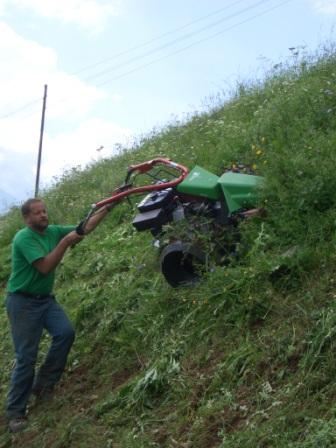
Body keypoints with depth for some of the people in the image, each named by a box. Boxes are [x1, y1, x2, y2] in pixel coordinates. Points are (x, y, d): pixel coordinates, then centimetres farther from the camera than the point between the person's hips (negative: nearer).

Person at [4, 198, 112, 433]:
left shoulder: (53, 231, 2)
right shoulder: (24, 238, -18)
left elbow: (86, 227, 4)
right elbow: (45, 267, -26)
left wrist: (107, 207, -5)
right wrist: (65, 242, -27)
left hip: (46, 299, 7)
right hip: (23, 302, -7)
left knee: (66, 332, -15)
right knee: (26, 357, -5)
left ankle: (43, 383, 3)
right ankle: (15, 411, 7)